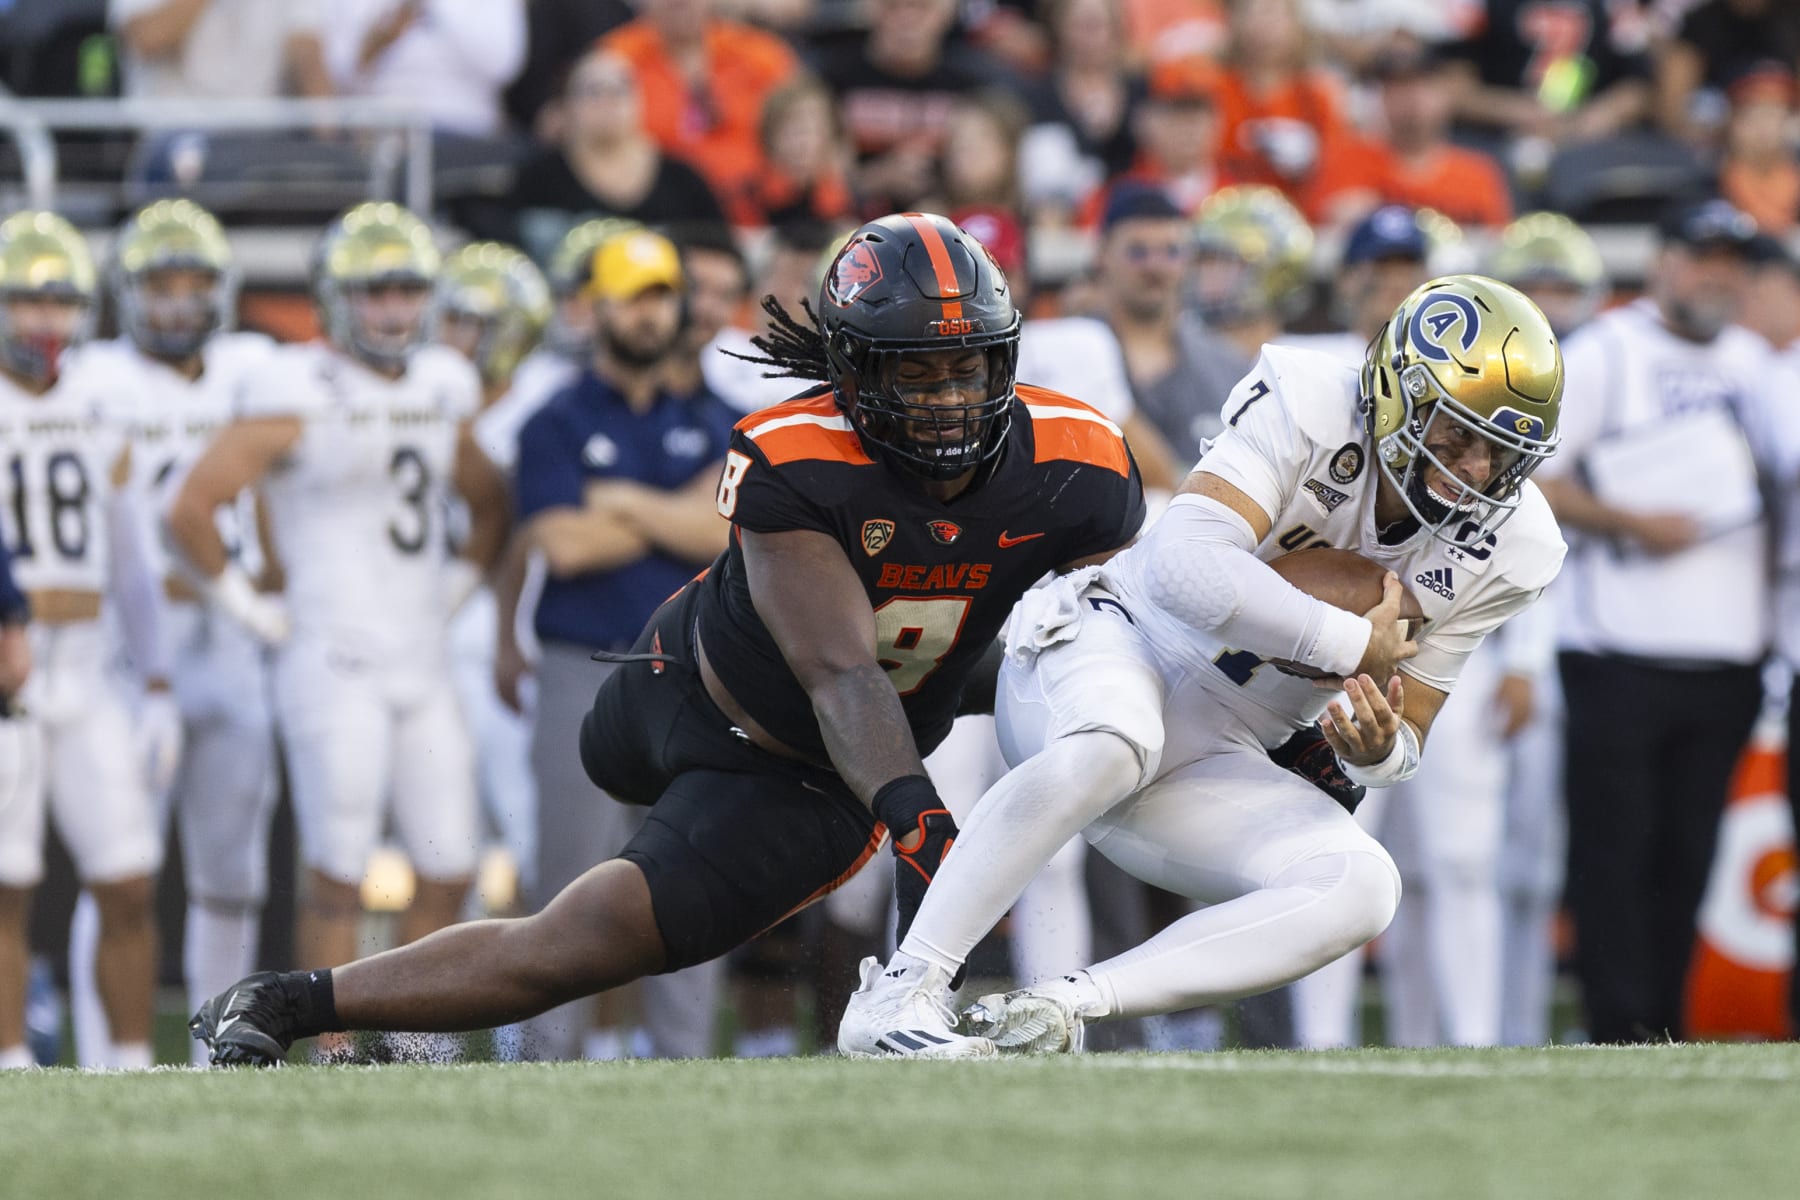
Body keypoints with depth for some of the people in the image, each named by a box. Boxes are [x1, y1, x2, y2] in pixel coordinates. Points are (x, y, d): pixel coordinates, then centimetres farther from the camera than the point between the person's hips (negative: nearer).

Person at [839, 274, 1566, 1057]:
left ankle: (1059, 1007, -24)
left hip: (1211, 764, 6)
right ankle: (898, 996, -35)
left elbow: (1409, 730, 4)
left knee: (1360, 890, -20)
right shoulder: (1309, 414, -19)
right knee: (1114, 742, -41)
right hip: (1105, 643, -6)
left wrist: (1379, 752, -21)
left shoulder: (1500, 551, -3)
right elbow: (1186, 567, -33)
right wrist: (1354, 644, -26)